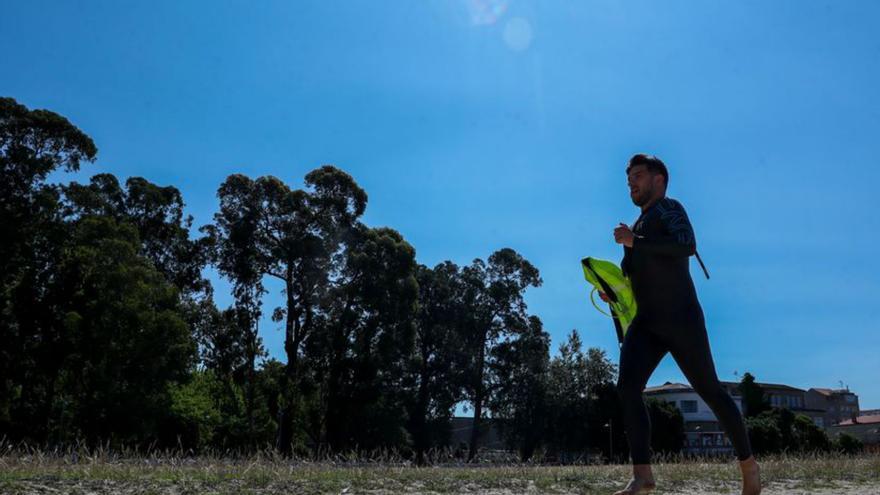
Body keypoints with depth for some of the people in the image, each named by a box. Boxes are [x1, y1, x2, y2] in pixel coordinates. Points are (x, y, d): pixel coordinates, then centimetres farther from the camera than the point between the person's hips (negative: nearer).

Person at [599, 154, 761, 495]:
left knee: (710, 391, 4)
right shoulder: (641, 226, 22)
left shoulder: (668, 208, -3)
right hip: (646, 323, 7)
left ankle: (748, 465, 23)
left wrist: (634, 241, -21)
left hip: (680, 319, -7)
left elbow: (687, 245, -25)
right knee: (627, 387, -15)